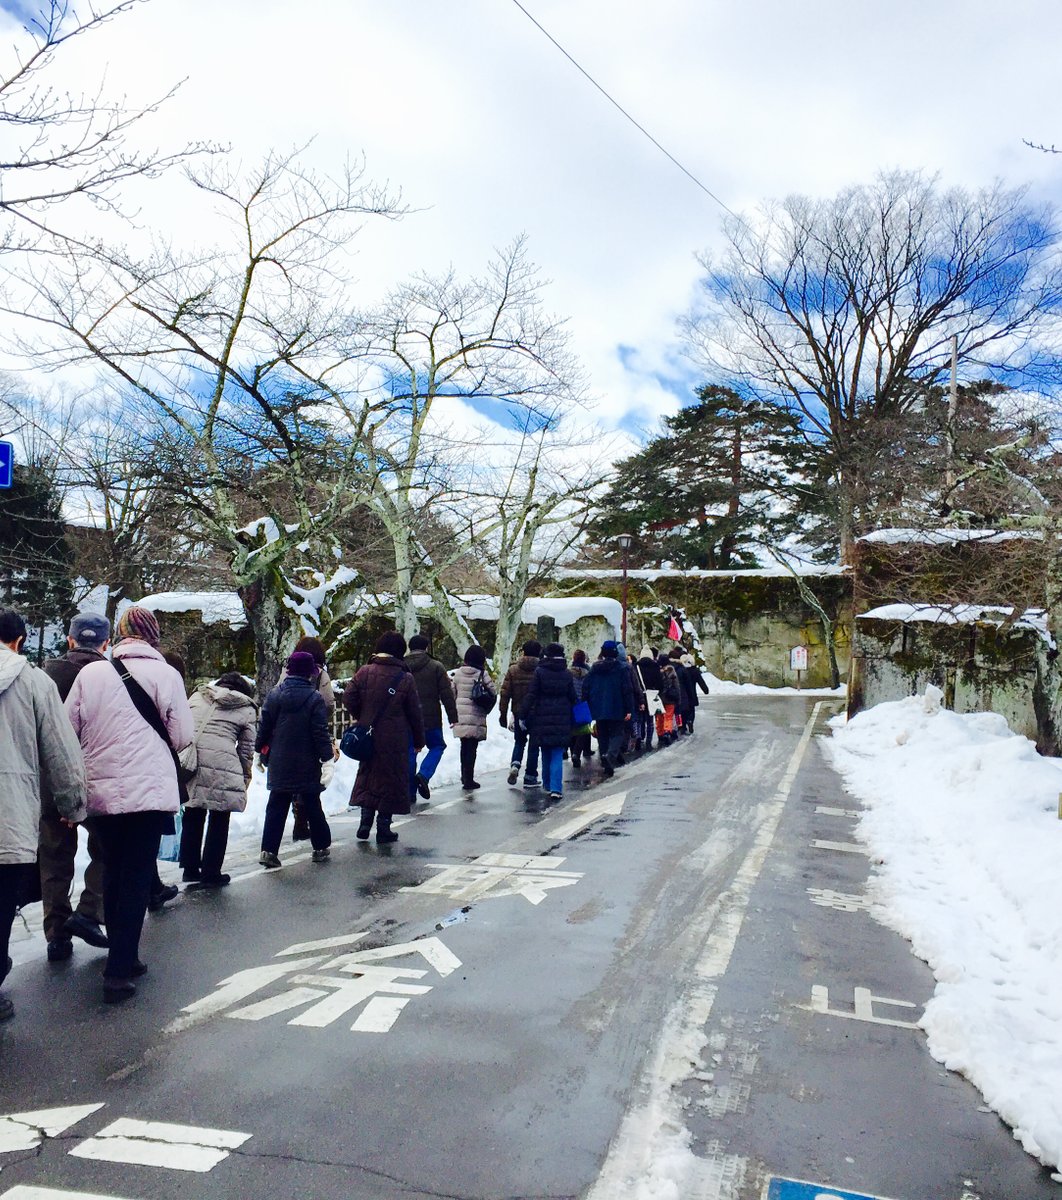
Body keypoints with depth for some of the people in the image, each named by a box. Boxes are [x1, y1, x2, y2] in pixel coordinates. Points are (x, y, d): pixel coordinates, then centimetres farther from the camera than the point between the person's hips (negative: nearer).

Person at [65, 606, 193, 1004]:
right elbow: (182, 736, -5)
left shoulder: (90, 672, -1)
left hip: (101, 791, 4)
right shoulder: (165, 674, -7)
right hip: (149, 789, -3)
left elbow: (68, 730, 3)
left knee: (113, 871, 19)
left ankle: (122, 957, 29)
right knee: (137, 877, 4)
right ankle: (120, 969, 2)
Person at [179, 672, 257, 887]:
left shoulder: (198, 696, 21)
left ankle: (190, 869, 26)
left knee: (192, 816, 18)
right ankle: (210, 873, 15)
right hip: (221, 767, -4)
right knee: (219, 820, 10)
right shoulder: (247, 710, 13)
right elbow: (246, 750, 13)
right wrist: (244, 779, 22)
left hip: (189, 762, 4)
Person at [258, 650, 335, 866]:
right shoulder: (315, 698, -12)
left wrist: (261, 748, 19)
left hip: (279, 764, 2)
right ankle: (321, 847, 20)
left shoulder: (274, 695, -1)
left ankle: (269, 850, 2)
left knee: (276, 806, 9)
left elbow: (264, 727, 4)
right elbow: (320, 732, -11)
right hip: (307, 765, -2)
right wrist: (328, 754, 1)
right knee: (312, 806, 11)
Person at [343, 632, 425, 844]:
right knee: (391, 779, 8)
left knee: (367, 774, 18)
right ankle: (383, 829, 12)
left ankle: (365, 824, 15)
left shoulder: (365, 672, -4)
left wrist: (361, 719, 11)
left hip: (368, 737, 3)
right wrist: (419, 740, 6)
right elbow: (414, 713, -4)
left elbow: (348, 698, -7)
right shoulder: (405, 678, -9)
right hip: (395, 740, -3)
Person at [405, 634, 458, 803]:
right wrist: (453, 717, 1)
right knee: (437, 746, 16)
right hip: (430, 719, -3)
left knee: (410, 752, 10)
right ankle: (423, 775, -6)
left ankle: (410, 792, 11)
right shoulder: (436, 667, -2)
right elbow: (447, 695, -4)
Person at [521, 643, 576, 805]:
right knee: (557, 755, 0)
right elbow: (573, 698, 6)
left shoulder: (540, 672, -5)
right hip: (562, 720, 0)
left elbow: (531, 695, -8)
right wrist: (573, 718, 19)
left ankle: (547, 784, 29)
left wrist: (523, 715, -3)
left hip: (542, 719, 0)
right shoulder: (566, 675, 2)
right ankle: (556, 789, -12)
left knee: (546, 752, 17)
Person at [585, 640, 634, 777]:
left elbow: (587, 689, 8)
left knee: (603, 736, 12)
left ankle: (606, 765, 12)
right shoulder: (621, 668, -5)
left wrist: (589, 708, 13)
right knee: (616, 734, 4)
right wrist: (628, 709, -5)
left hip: (598, 710, 4)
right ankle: (611, 755, -23)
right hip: (616, 710, -3)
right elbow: (627, 690, -8)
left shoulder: (594, 669, 7)